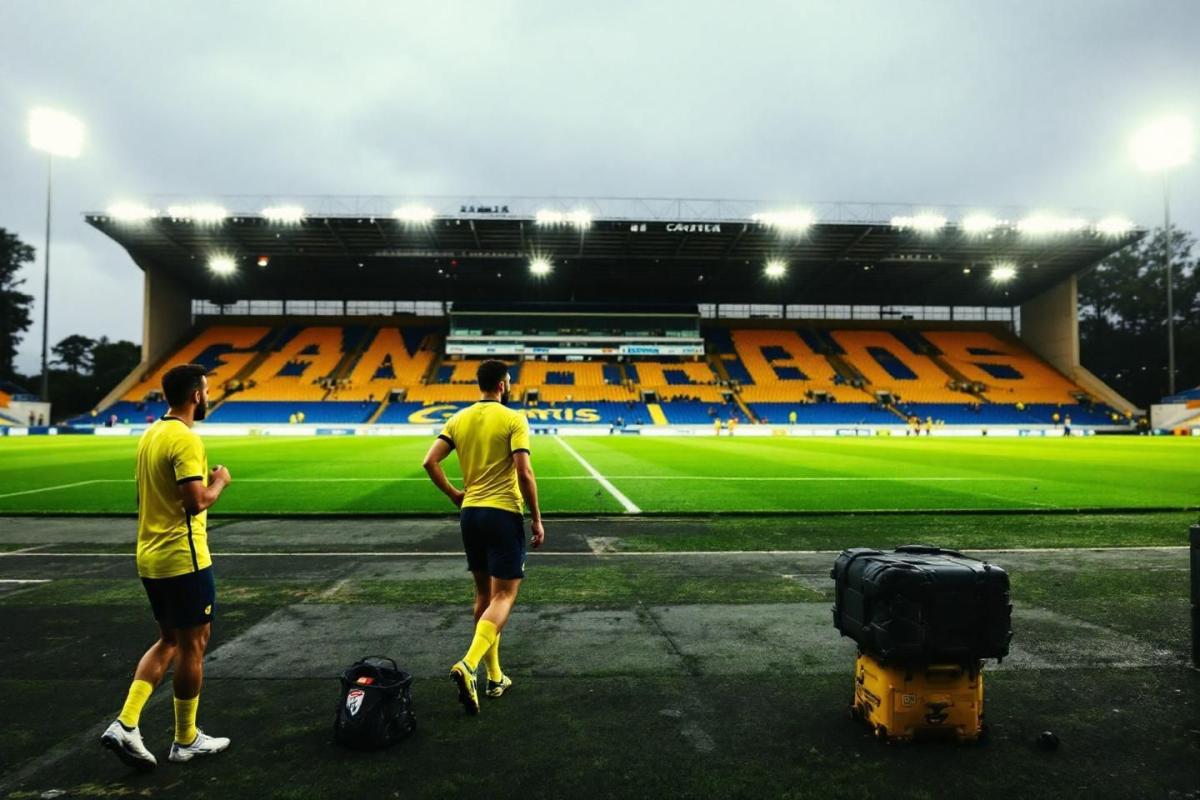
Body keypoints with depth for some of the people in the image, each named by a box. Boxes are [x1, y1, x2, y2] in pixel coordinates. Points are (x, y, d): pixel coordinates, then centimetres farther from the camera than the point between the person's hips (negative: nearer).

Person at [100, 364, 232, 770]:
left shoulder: (150, 435, 11)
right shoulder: (186, 439, -19)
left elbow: (144, 498, 17)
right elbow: (197, 502, -25)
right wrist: (220, 481, -8)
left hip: (151, 557, 9)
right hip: (183, 559, -9)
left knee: (169, 641, 19)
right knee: (193, 645, 5)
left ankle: (125, 725, 12)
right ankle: (186, 740, 17)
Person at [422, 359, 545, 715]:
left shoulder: (459, 419, 7)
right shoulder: (514, 419, -8)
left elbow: (430, 462, -1)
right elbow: (524, 473, -16)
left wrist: (454, 495, 12)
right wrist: (537, 519, -8)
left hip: (470, 512, 6)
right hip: (504, 513, -6)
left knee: (484, 593, 15)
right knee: (504, 596, -1)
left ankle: (494, 676, 23)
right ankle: (468, 665, -20)